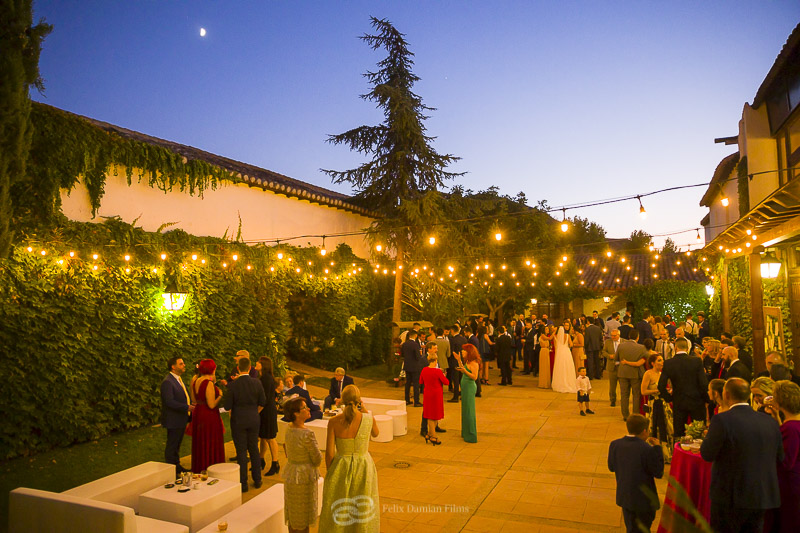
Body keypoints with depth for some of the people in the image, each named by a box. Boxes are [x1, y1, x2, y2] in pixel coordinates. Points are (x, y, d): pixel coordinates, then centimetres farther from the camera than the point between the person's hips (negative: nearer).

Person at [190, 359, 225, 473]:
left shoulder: (196, 382, 4)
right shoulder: (209, 384, -21)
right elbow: (212, 405, -23)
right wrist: (220, 395, -7)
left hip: (198, 415, 9)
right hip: (209, 417, -9)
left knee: (200, 444, 19)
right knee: (211, 446, 1)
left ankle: (199, 470, 30)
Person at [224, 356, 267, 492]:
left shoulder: (232, 385, -14)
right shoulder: (257, 383, -7)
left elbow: (227, 406, -11)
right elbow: (262, 402, 0)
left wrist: (232, 411, 12)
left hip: (238, 420, -2)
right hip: (254, 420, 3)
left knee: (241, 451, 5)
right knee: (254, 449, 14)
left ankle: (243, 483, 11)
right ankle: (257, 480, 22)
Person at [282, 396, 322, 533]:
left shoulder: (289, 429, -3)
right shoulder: (307, 434, -27)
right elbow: (317, 460, -18)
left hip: (290, 474, 8)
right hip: (304, 477, -7)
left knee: (292, 514, 21)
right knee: (303, 517, 9)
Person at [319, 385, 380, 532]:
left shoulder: (334, 422, -17)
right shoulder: (368, 418, -15)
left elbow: (329, 453, -12)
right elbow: (375, 433, 8)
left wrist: (330, 473, 4)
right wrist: (365, 411, 8)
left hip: (341, 470, 0)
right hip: (364, 469, 0)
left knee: (338, 511, 19)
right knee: (363, 509, 20)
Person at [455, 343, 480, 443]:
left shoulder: (474, 363, -18)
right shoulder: (468, 361, 12)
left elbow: (475, 377, -22)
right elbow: (463, 372, 16)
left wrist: (465, 370, -32)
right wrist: (459, 360, 14)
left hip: (470, 387, -10)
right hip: (465, 387, 10)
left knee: (469, 410, -3)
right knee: (465, 410, 17)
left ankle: (472, 435, 6)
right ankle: (466, 433, 28)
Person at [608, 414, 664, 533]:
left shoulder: (614, 445, -10)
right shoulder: (647, 449, -26)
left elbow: (611, 467, 1)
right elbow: (659, 473, -14)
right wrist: (657, 448, -12)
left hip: (624, 497, 4)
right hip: (644, 499, -4)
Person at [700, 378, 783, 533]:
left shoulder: (722, 420, -19)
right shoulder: (770, 422, -1)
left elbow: (707, 454, -14)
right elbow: (779, 457, 8)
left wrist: (710, 435, 4)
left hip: (731, 498, -5)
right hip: (763, 497, 5)